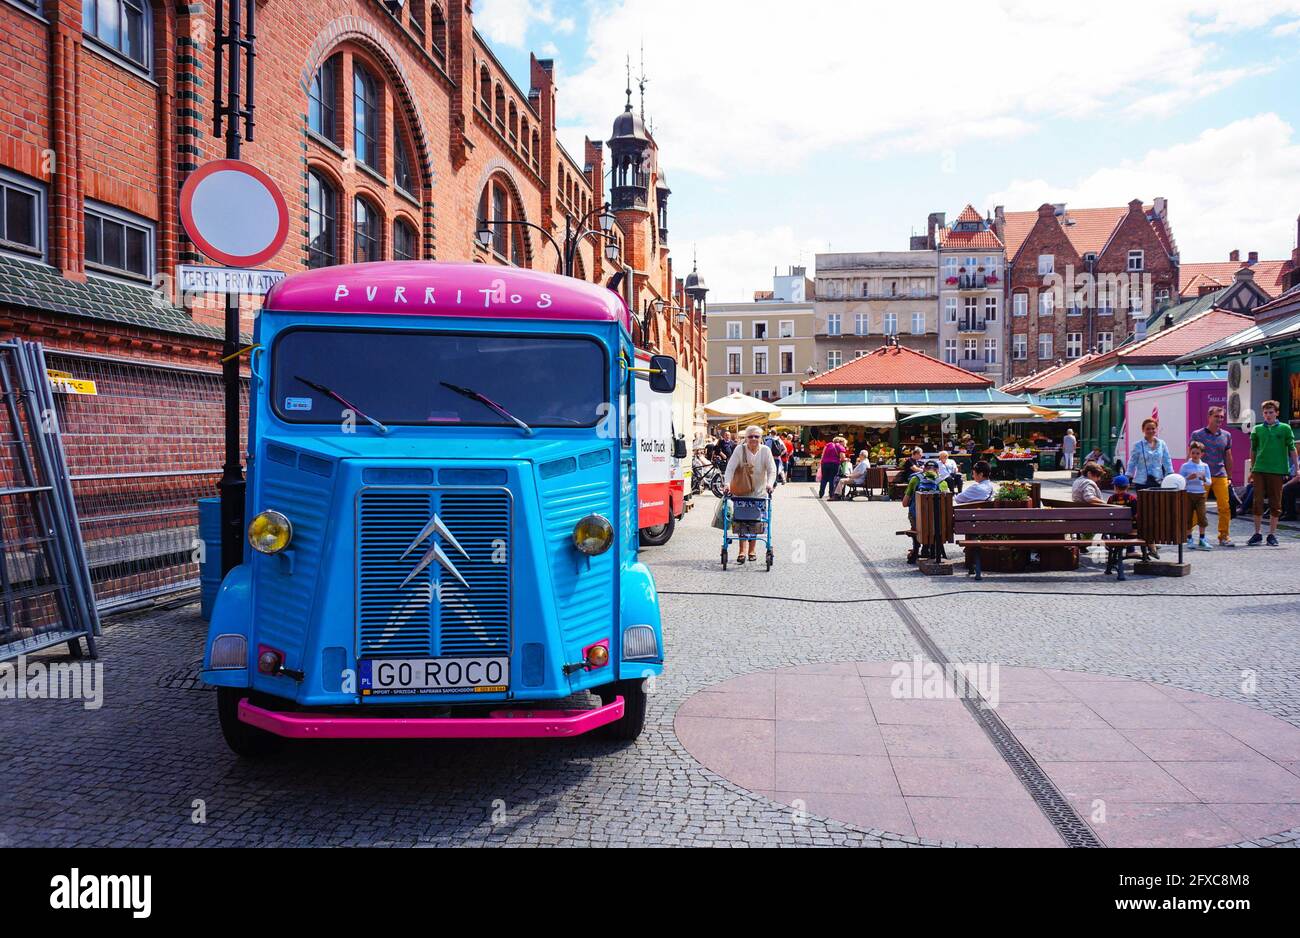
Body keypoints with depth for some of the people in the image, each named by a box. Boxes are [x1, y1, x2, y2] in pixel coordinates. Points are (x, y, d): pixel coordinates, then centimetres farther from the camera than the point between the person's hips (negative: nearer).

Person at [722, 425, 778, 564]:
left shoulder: (765, 451, -5)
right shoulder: (740, 449, -9)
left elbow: (772, 469, -12)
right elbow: (730, 467, -15)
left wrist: (770, 483, -30)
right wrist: (727, 483, -29)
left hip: (759, 492, 1)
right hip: (741, 491, -1)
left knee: (755, 522, 5)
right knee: (741, 521, -6)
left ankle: (752, 551, 18)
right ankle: (741, 552, -3)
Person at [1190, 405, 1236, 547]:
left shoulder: (1226, 435, 12)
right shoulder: (1197, 435, 1)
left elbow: (1228, 457, 17)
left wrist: (1229, 477, 16)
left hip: (1221, 476, 3)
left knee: (1225, 507, -2)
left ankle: (1224, 536, 7)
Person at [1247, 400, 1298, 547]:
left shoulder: (1285, 428, 3)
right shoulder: (1257, 429, 8)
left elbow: (1292, 449, 5)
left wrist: (1296, 468, 1)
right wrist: (1252, 469, 14)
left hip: (1277, 470, -1)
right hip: (1259, 470, 1)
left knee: (1275, 504, 4)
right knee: (1258, 502, 0)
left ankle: (1272, 534, 12)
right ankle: (1257, 534, 8)